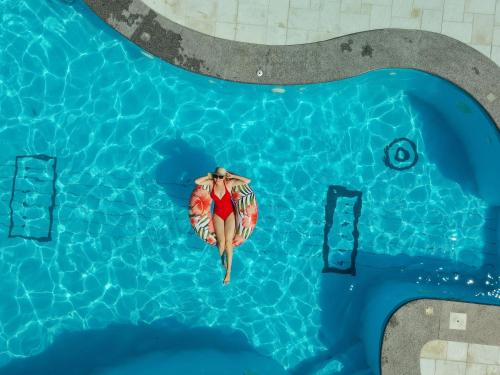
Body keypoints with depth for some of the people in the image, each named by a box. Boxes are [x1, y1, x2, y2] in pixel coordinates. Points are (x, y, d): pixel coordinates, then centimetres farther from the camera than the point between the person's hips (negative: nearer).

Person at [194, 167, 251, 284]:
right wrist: (209, 176, -13)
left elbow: (247, 181, -18)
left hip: (229, 213, -1)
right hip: (218, 214, 1)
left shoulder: (229, 183, -12)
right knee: (221, 241, -18)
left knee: (228, 241, -15)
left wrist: (232, 176, -15)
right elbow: (196, 181, -17)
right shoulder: (211, 183, -6)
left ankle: (228, 271, -10)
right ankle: (221, 259, 14)